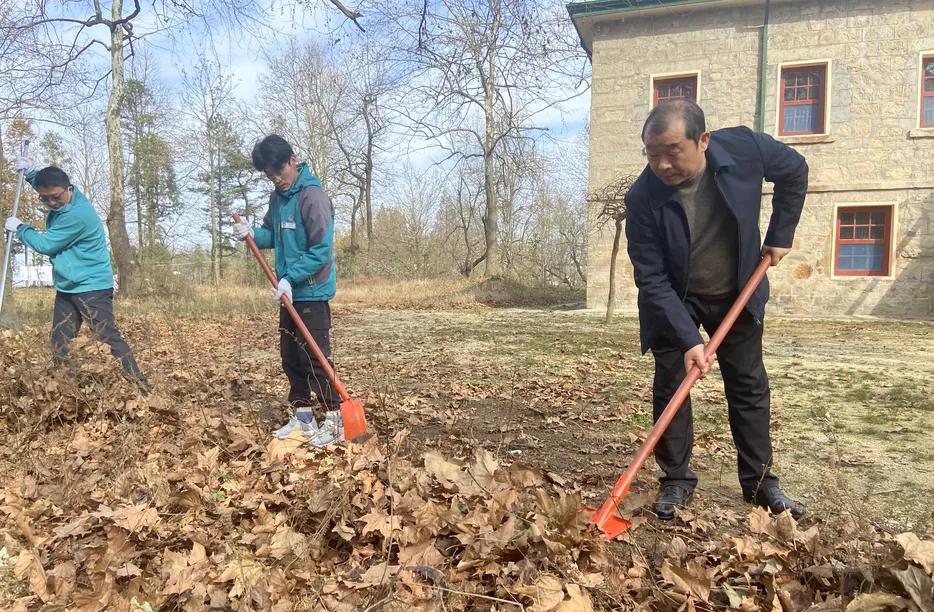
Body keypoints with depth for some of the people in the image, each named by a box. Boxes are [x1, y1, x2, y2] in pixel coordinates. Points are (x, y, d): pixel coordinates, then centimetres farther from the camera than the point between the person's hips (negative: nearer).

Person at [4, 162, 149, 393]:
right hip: (67, 287, 9)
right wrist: (29, 173, 15)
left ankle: (141, 388, -12)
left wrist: (20, 228, 0)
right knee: (58, 341, 13)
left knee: (109, 338, -13)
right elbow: (47, 184, 32)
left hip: (92, 287, -9)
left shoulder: (78, 214, -26)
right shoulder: (61, 199, 4)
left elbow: (45, 244, -16)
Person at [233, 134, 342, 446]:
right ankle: (302, 416, 25)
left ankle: (335, 421, 4)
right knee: (290, 356, 13)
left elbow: (321, 250, -21)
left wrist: (290, 278, -22)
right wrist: (252, 233, -2)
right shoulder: (277, 196, 11)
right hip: (289, 291, 9)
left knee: (314, 357, -6)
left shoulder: (312, 195, -16)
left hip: (312, 292, -9)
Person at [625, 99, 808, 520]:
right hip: (673, 300, -2)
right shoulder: (643, 199, -28)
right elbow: (652, 279, -26)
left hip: (737, 294, 3)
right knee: (670, 386, -3)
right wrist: (687, 338, -32)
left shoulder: (745, 148, -22)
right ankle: (677, 480, 14)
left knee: (749, 385, 9)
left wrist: (780, 234, -3)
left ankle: (760, 480, 23)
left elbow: (794, 170, 1)